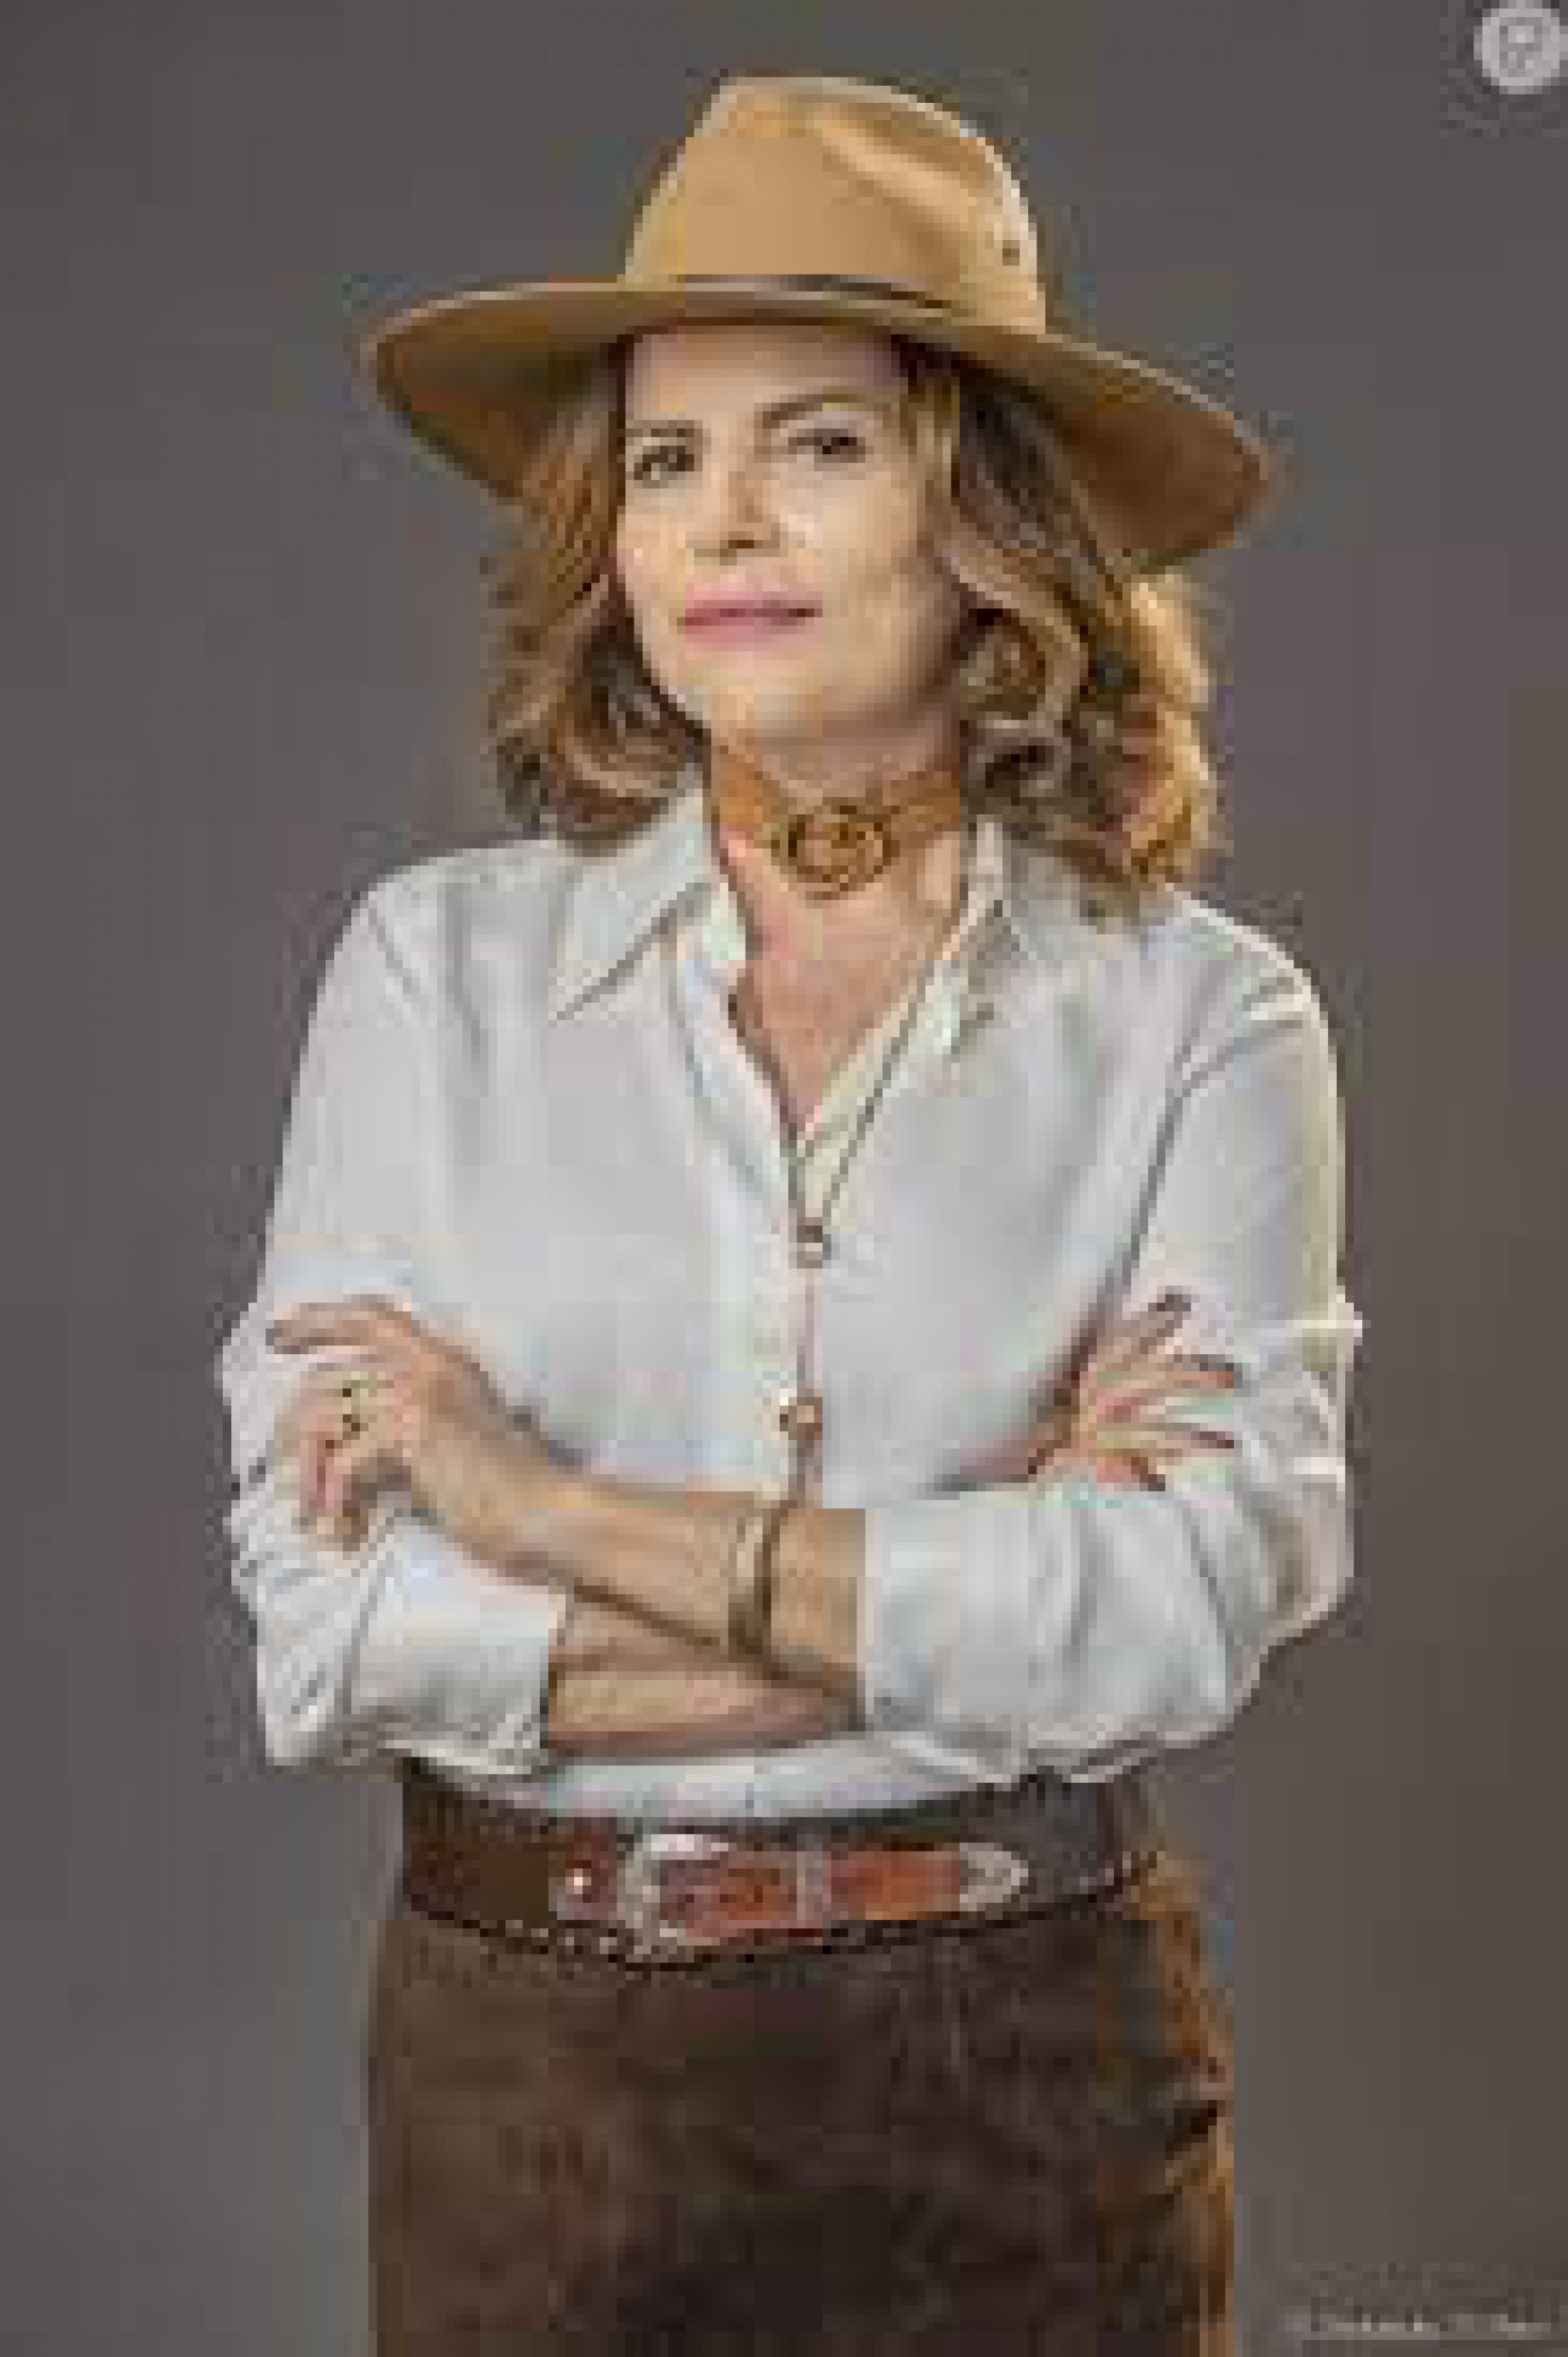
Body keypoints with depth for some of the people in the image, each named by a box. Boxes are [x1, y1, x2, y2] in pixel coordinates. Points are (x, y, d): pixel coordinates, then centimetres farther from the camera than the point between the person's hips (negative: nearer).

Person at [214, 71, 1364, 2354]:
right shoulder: (438, 962, -5)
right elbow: (327, 1616, -11)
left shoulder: (1206, 1016, -6)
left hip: (1030, 2074, 0)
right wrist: (957, 1607, -16)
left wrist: (551, 1507, -18)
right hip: (526, 2065, 1)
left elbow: (1191, 1611, -18)